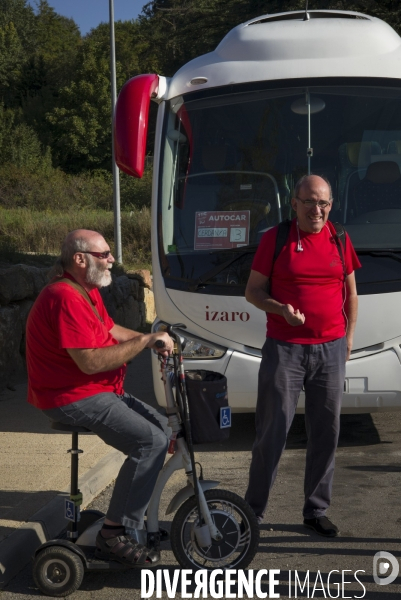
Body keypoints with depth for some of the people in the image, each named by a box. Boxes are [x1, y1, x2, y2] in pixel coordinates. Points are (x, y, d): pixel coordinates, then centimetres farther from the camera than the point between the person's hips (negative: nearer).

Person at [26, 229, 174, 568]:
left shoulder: (87, 291, 12)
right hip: (74, 398, -11)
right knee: (151, 441, -20)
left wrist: (153, 340, 2)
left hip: (101, 390, 11)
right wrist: (145, 342, -22)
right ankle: (115, 535, -12)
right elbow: (91, 362, -28)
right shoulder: (65, 298, -24)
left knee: (161, 426, 14)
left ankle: (134, 516, 23)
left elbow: (111, 330, 18)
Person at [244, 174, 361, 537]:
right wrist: (280, 309, -17)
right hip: (284, 350, -3)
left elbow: (350, 292, 17)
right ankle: (254, 511, 10)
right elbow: (253, 291, 0)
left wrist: (349, 335, 10)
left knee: (326, 433, 8)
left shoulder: (339, 241, 7)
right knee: (272, 432, -1)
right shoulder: (275, 239, -2)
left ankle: (317, 510, 21)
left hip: (330, 350, 3)